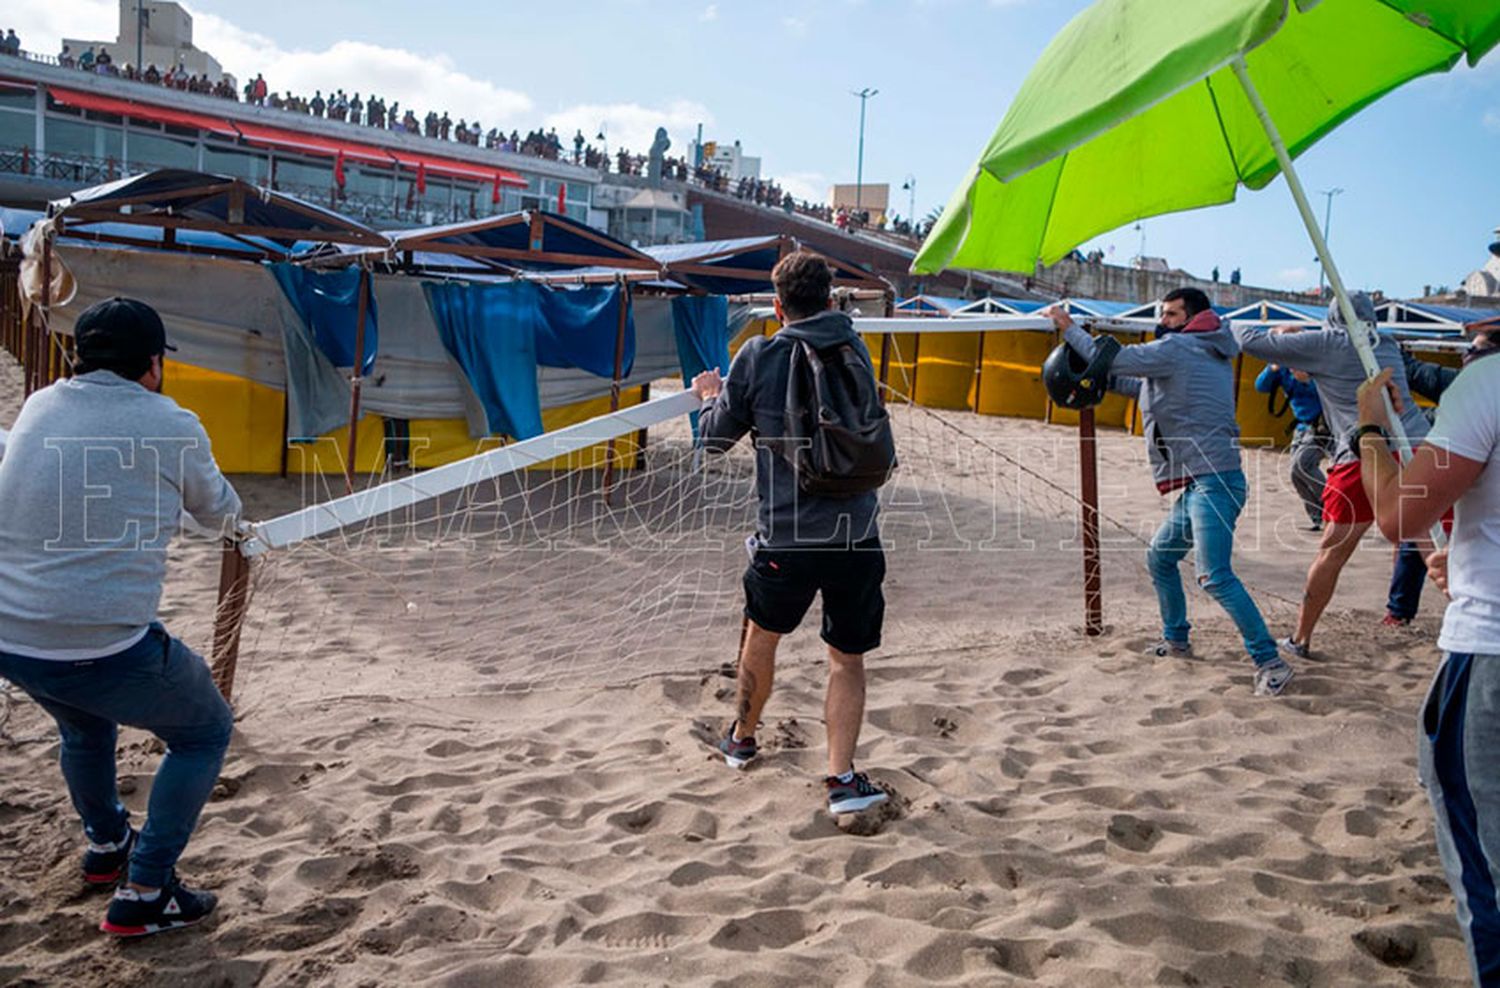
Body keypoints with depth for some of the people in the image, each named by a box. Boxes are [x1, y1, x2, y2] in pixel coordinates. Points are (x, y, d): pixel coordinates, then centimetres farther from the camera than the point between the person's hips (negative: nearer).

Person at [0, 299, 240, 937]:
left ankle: (107, 844, 53)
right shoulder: (171, 426, -6)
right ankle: (144, 895, 12)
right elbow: (218, 512, 11)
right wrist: (232, 518, 36)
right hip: (103, 645, -6)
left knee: (85, 723, 35)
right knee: (204, 733, 16)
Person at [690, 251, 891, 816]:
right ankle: (842, 778, 3)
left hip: (787, 537, -1)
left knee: (762, 633, 23)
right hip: (856, 532, 1)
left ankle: (742, 738, 42)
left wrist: (711, 396, 26)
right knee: (847, 657, 12)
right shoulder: (856, 351, 5)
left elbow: (715, 438, 4)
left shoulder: (758, 359, -6)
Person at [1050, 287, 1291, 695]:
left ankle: (1270, 662, -17)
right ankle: (1176, 639, 33)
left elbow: (1111, 359, -4)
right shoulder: (1211, 356, 23)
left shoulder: (1176, 348, -6)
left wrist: (1068, 327, 8)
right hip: (1203, 483, 11)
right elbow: (1146, 385, 31)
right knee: (1160, 557, 21)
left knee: (1215, 576, -18)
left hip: (1213, 482, -11)